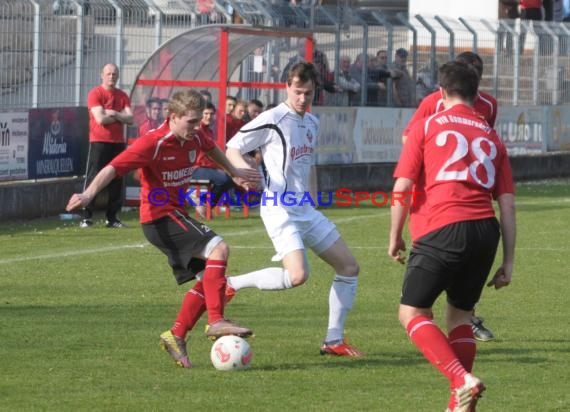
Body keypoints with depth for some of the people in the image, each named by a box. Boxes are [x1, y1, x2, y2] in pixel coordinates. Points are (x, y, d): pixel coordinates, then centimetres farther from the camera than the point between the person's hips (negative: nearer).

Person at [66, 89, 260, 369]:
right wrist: (88, 194, -39)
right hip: (159, 217, -9)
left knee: (209, 277, 5)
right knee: (218, 249, -23)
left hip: (177, 215, 9)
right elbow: (114, 168, -26)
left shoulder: (194, 138, 4)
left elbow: (211, 148, 29)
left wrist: (233, 173, 42)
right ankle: (216, 321, -25)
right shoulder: (153, 143, -19)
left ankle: (176, 335, 8)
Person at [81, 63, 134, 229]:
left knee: (117, 181, 5)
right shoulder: (95, 94, -4)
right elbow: (100, 119, -15)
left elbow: (130, 119, 3)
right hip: (99, 142, -6)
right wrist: (120, 116, -3)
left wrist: (113, 114, -11)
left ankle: (112, 217, 11)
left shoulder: (122, 96, 13)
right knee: (93, 179, -8)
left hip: (118, 143, 6)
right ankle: (86, 217, -8)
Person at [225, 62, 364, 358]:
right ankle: (231, 284, -8)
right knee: (298, 275, -27)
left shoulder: (312, 123, 13)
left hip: (306, 210, 9)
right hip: (280, 210, -9)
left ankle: (334, 340, 13)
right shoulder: (273, 120, -11)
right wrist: (246, 171, -28)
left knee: (349, 267, 7)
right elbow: (231, 149, -9)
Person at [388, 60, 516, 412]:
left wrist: (395, 237, 12)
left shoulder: (426, 128, 8)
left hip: (442, 230, -5)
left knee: (412, 313, 6)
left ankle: (463, 380, -14)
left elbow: (402, 188, 0)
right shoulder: (492, 137, 18)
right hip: (485, 229, 5)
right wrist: (508, 263, 14)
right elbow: (508, 205, 12)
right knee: (460, 314, 22)